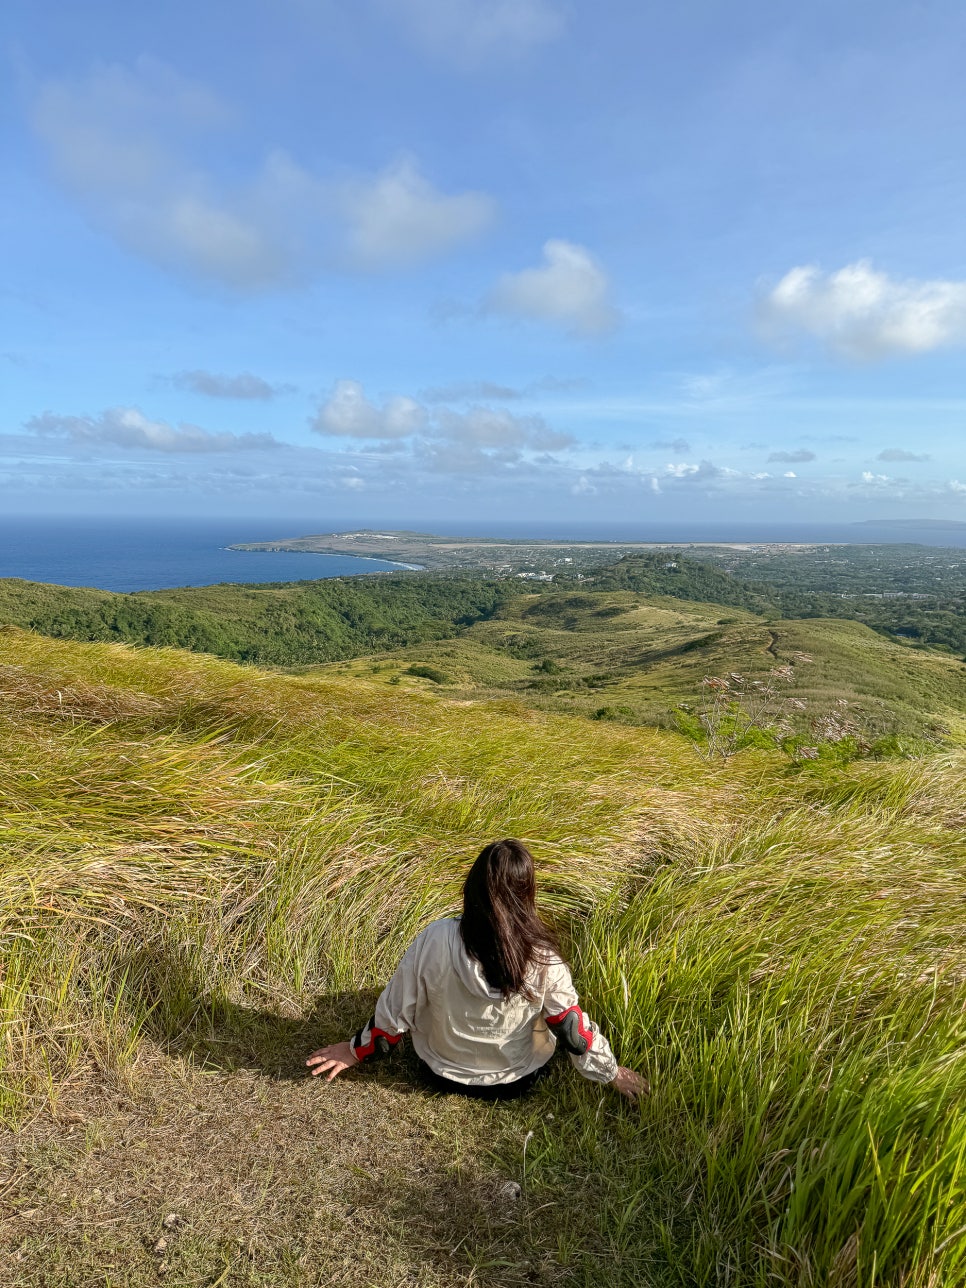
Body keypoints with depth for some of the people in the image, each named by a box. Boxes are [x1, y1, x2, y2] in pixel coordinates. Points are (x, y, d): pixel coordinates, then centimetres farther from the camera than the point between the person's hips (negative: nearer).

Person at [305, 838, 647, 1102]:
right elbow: (572, 1028, -15)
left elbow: (397, 1009, -16)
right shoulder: (542, 960, -28)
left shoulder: (435, 939, -29)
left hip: (442, 1074, 1)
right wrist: (611, 1073, 5)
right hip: (516, 1081, 0)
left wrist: (358, 1049, 3)